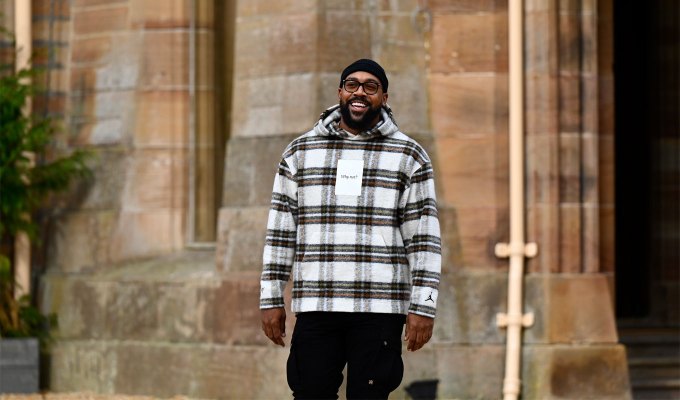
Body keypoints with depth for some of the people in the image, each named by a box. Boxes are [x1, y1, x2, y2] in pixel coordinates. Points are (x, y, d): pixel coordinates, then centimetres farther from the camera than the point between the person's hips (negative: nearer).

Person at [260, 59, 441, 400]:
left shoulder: (409, 157, 5)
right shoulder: (300, 152, 11)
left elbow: (424, 239, 2)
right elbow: (280, 231, 12)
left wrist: (423, 307, -5)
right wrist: (271, 300, 7)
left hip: (379, 309, -2)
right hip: (315, 307, 2)